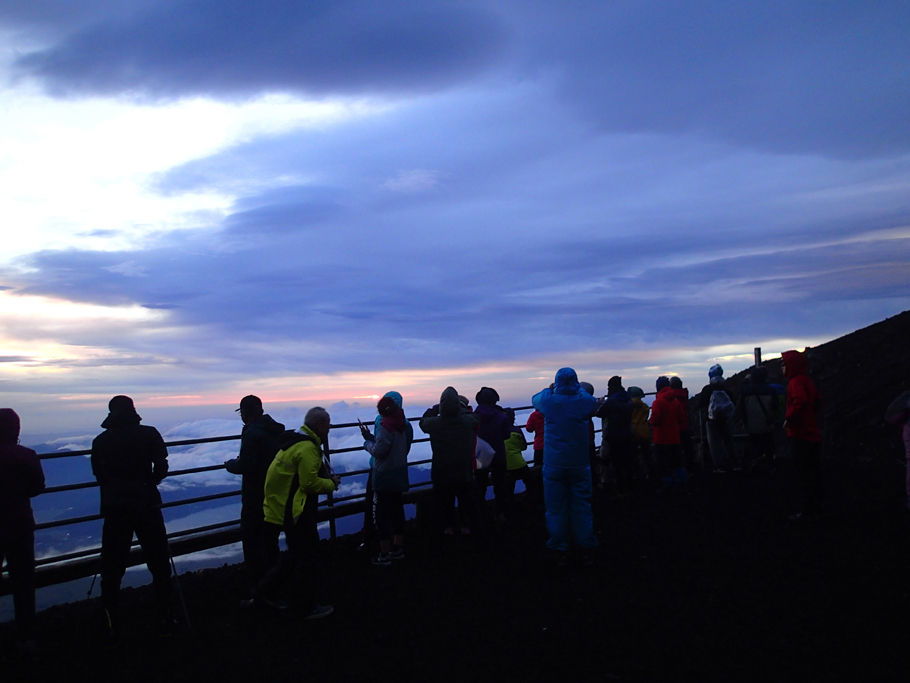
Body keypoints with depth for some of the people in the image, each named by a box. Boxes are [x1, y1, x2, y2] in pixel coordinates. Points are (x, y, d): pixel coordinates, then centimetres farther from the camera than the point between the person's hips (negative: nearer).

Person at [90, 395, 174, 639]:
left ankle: (111, 625, 8)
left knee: (112, 567, 8)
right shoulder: (149, 434, -3)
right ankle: (165, 618, 13)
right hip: (147, 506, -1)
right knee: (159, 564, 9)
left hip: (115, 509, 1)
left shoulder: (100, 441, 2)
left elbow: (98, 475, 8)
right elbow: (161, 468, -7)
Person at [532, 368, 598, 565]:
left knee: (556, 508, 6)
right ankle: (586, 549, 15)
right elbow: (593, 402, 20)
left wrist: (549, 389, 30)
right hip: (579, 463, 1)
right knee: (582, 505, 9)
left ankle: (560, 551, 10)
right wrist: (578, 388, 30)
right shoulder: (584, 401, -5)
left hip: (554, 464, -1)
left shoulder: (549, 401, -8)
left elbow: (535, 399, 15)